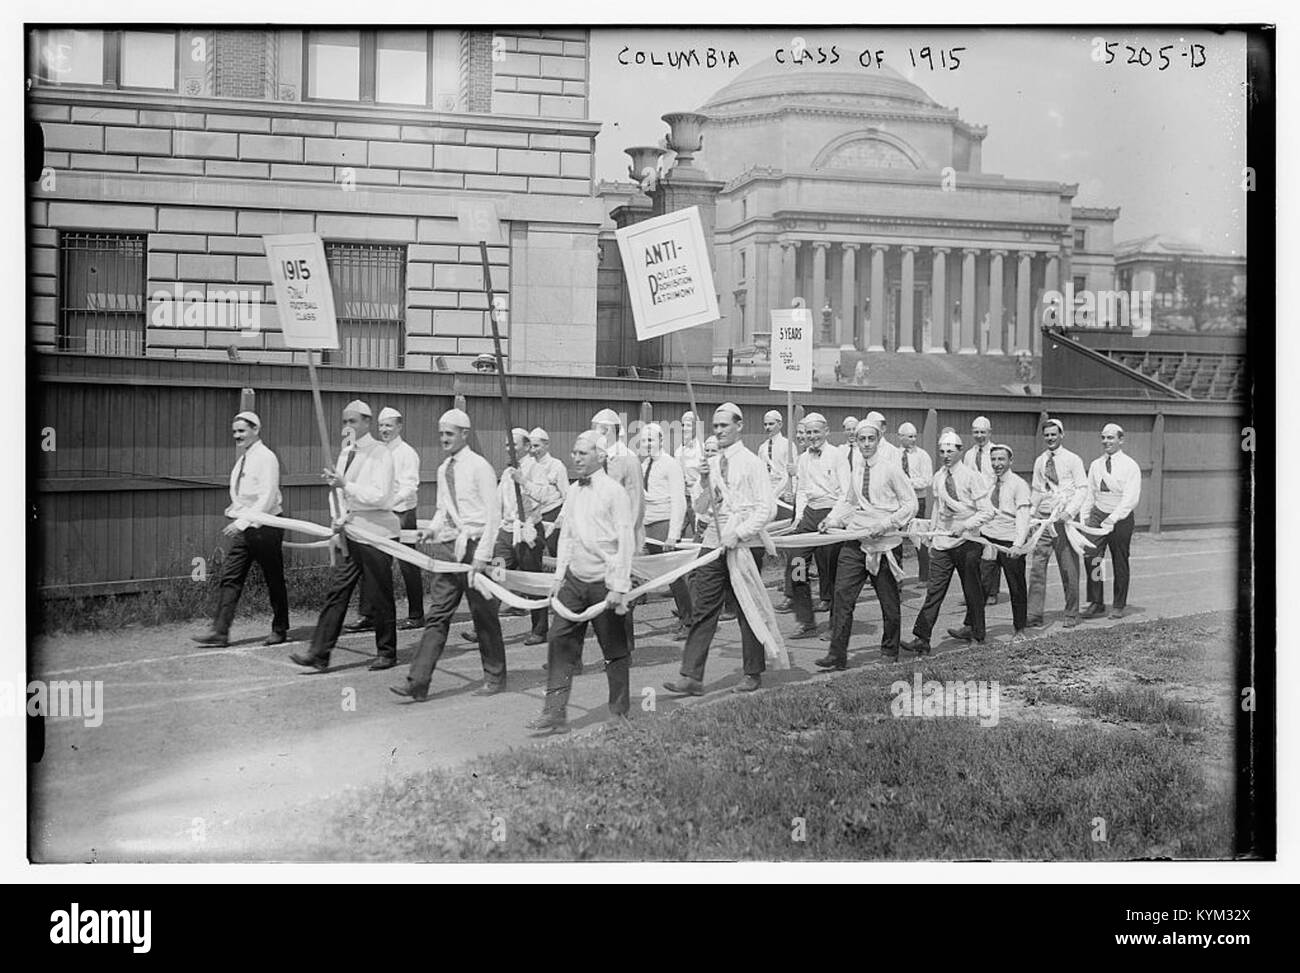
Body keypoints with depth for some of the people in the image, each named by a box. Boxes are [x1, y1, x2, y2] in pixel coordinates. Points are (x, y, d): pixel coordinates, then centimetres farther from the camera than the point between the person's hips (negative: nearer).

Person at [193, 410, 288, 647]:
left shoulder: (266, 458, -13)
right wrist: (236, 514, 7)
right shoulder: (242, 460, 12)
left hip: (264, 527, -8)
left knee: (274, 581, 6)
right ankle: (220, 632, 1)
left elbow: (267, 499, -20)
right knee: (230, 579, 1)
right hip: (243, 529, 8)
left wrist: (242, 521, -23)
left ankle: (280, 630, 18)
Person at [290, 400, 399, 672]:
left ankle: (387, 653, 16)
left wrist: (344, 484, -20)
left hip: (376, 532, -7)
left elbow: (378, 496, -20)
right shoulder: (346, 453, 14)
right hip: (350, 532, 7)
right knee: (336, 591, 2)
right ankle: (319, 654, 1)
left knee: (378, 598, 2)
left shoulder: (380, 453, -11)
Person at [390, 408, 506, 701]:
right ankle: (418, 683, -2)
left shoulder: (479, 467, -9)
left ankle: (494, 677, 20)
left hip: (473, 547, -6)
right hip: (447, 547, 6)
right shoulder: (444, 469, 12)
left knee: (484, 616, 5)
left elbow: (493, 514, -11)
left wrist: (482, 555, -16)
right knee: (437, 616, 1)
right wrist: (433, 528, 2)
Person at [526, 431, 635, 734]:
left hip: (604, 583, -6)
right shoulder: (573, 491, 10)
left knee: (614, 650, 6)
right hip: (575, 580, 6)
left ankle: (619, 715, 18)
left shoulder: (614, 492, -10)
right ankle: (555, 713, 1)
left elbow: (625, 541, -12)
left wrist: (619, 587, -16)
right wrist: (559, 576, 12)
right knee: (560, 642, -2)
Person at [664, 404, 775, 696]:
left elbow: (766, 507, -9)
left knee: (748, 611, 5)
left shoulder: (751, 463, -3)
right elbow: (699, 509, 13)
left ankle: (753, 673, 18)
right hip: (713, 543, 5)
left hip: (743, 545, -5)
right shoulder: (711, 464, 13)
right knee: (703, 611, 0)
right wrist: (704, 485, -5)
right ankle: (692, 676, -2)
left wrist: (739, 534, -16)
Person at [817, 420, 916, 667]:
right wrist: (832, 519, 4)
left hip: (884, 543, -4)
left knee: (889, 601, 8)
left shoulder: (891, 469, -7)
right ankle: (837, 654, -5)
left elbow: (910, 504, -6)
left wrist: (886, 524, -16)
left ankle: (889, 651, 26)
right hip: (855, 540, 4)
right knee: (842, 594, -7)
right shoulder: (856, 471, 9)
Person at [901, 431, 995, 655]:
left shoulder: (971, 477, -8)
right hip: (942, 542, 4)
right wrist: (932, 534, 14)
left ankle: (976, 634, 25)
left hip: (968, 542, -4)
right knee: (934, 590, -4)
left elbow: (986, 512, -10)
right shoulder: (938, 478, 8)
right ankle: (922, 639, -10)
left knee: (972, 590, 8)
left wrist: (965, 525, -23)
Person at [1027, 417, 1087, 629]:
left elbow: (1082, 488, -5)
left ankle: (1072, 615, 13)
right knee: (1037, 566, -4)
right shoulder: (1039, 461, 12)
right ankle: (1034, 615, -3)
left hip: (1064, 518, -4)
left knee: (1068, 568, 2)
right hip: (1043, 518, 4)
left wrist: (1069, 512, -17)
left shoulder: (1072, 460, -1)